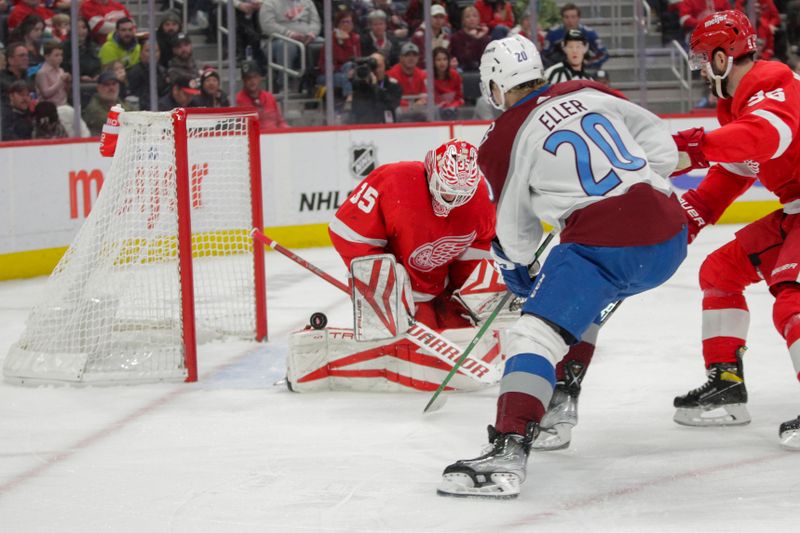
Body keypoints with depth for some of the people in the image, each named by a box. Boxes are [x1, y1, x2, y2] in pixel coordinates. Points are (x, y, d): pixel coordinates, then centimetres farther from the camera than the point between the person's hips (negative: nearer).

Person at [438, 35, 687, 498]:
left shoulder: (504, 141, 2)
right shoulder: (590, 93, 14)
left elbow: (516, 229, 13)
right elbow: (661, 143, 17)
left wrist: (518, 271, 33)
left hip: (604, 247, -7)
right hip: (669, 236, 7)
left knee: (535, 334, -13)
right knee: (580, 301, 32)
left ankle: (509, 454, -31)